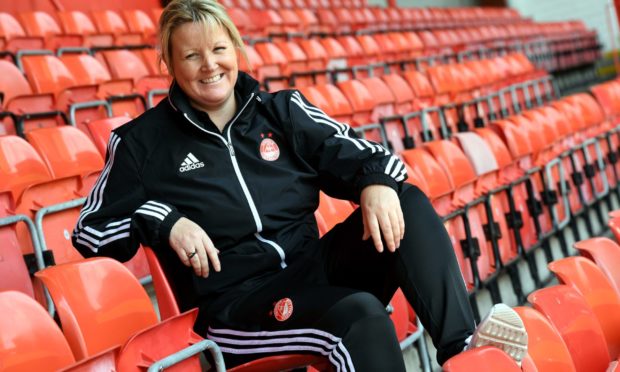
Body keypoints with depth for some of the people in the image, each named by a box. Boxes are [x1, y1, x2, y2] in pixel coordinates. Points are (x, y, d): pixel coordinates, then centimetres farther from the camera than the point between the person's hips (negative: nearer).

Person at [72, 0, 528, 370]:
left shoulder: (282, 111, 13)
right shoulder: (141, 141, 4)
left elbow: (348, 152, 4)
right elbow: (91, 229, 3)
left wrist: (376, 183, -21)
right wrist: (163, 222, -16)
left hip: (315, 265, 5)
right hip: (236, 299, -4)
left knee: (408, 203, -17)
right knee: (361, 316, -32)